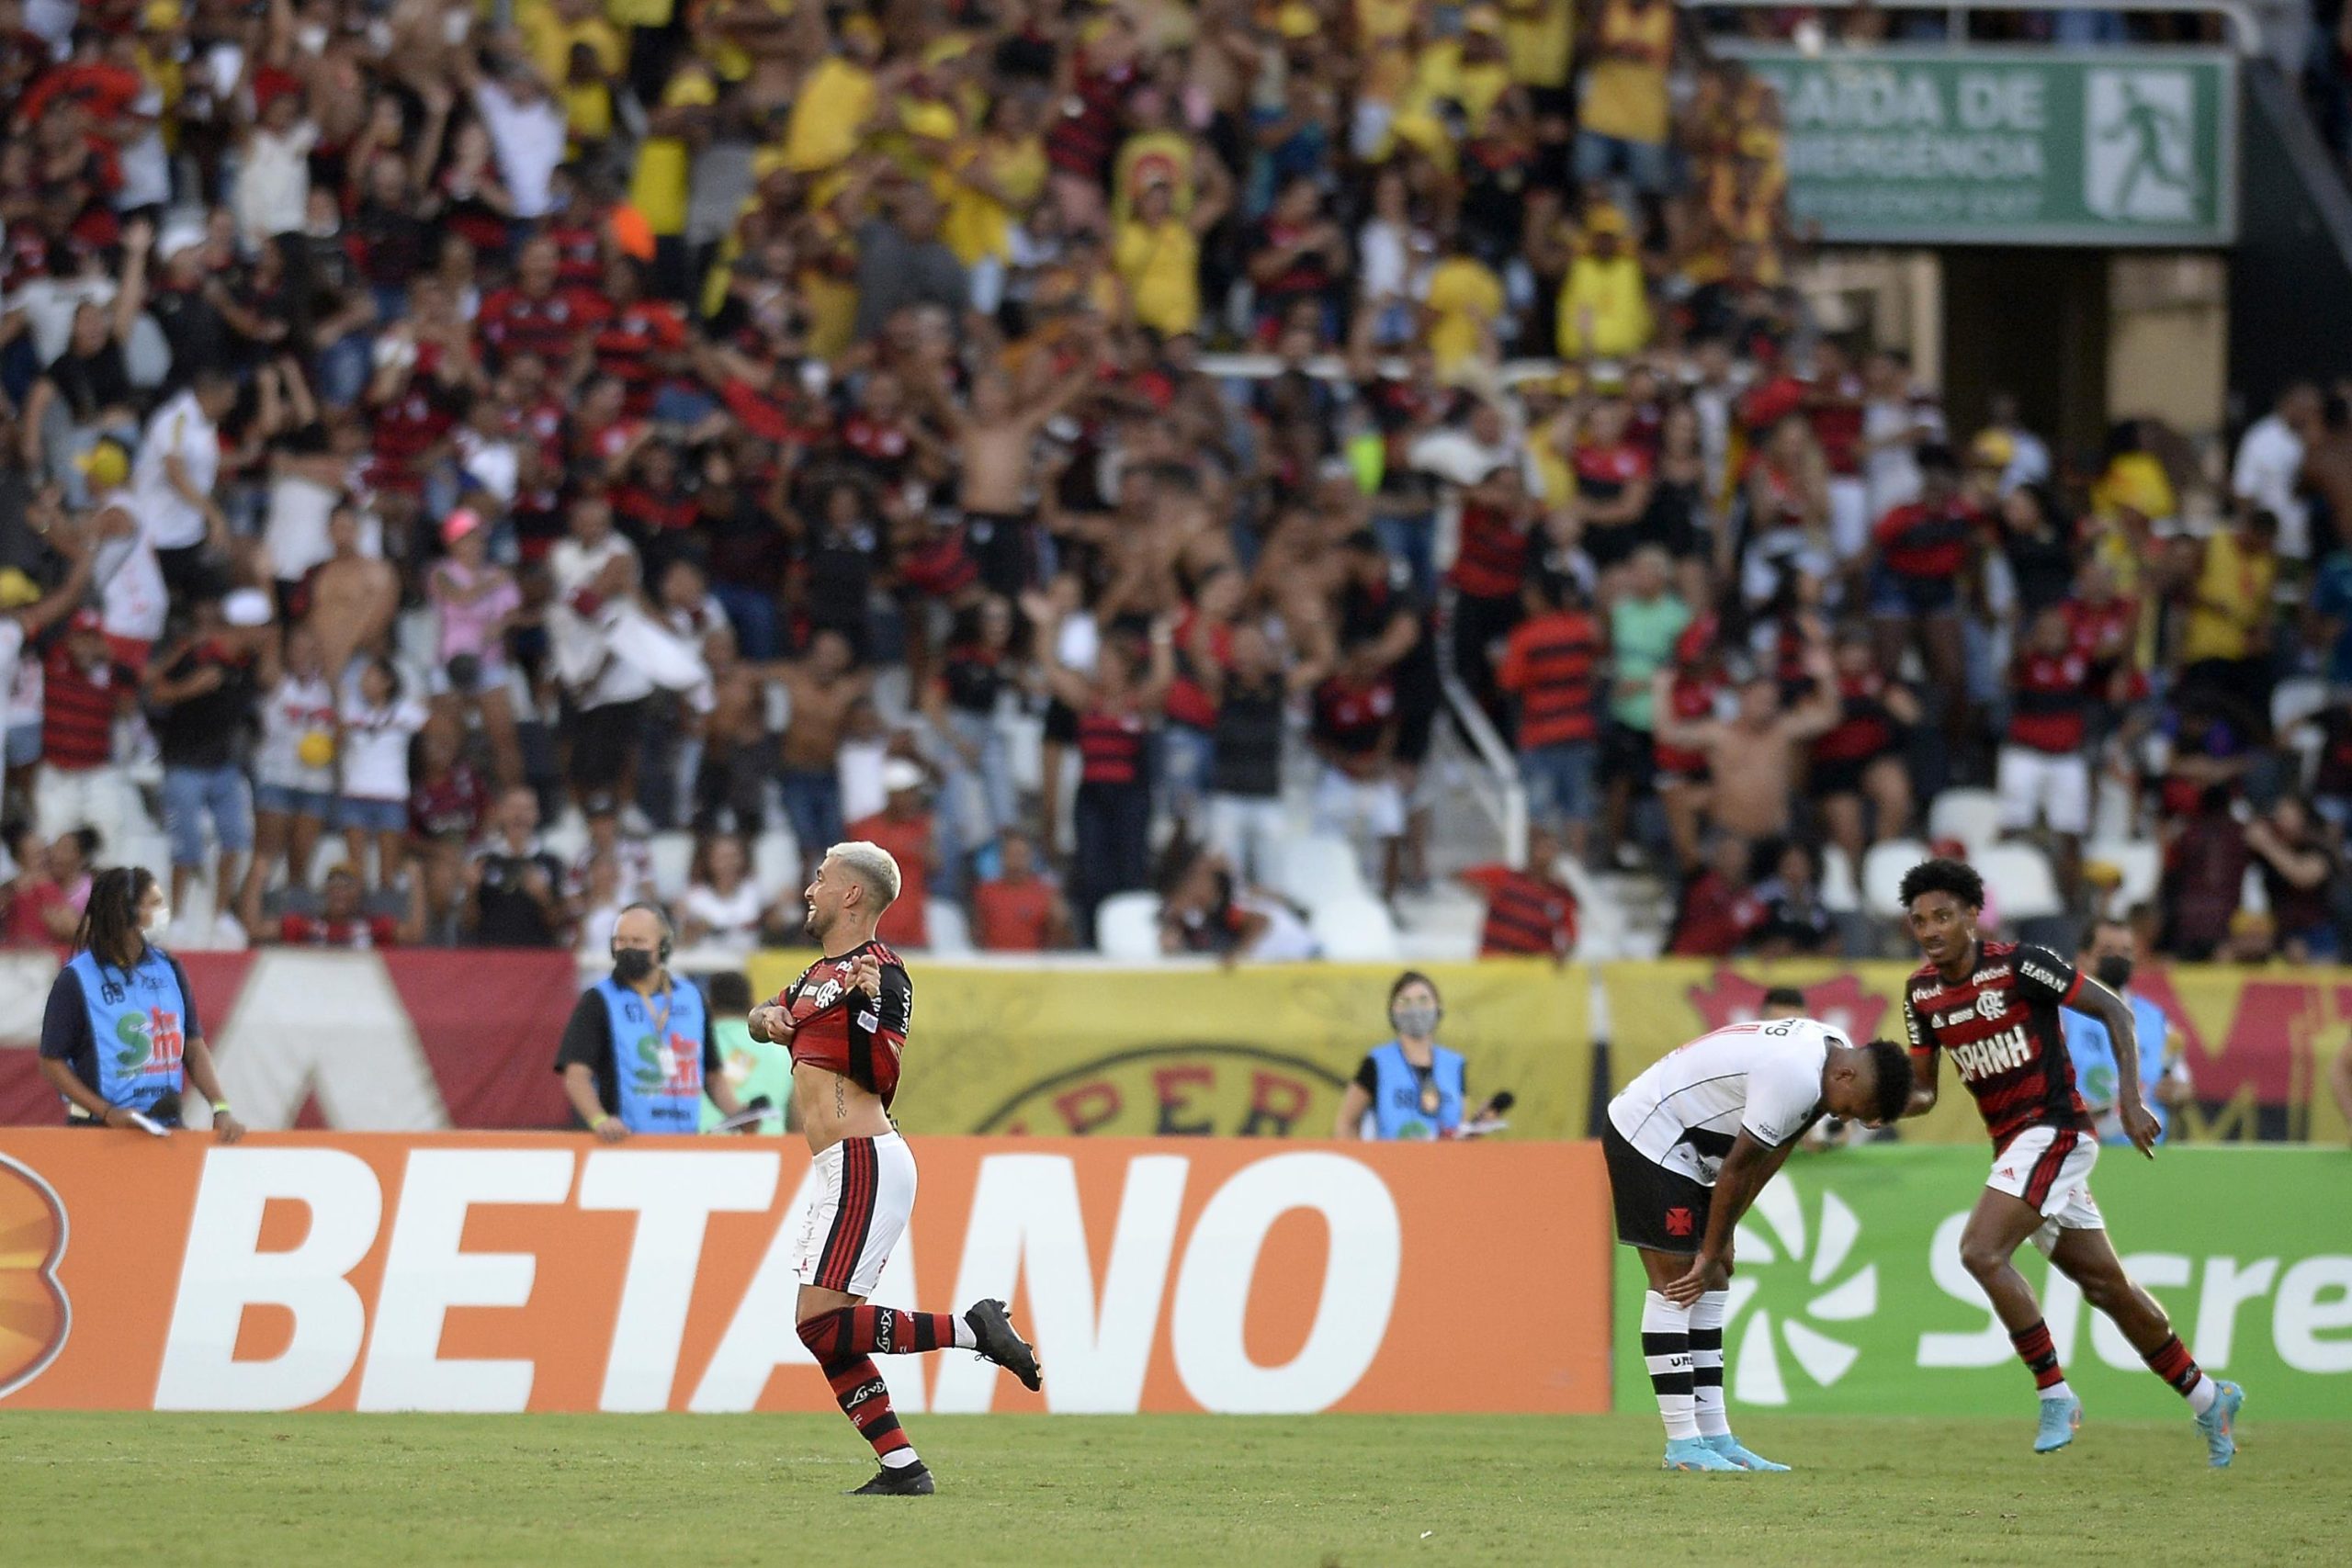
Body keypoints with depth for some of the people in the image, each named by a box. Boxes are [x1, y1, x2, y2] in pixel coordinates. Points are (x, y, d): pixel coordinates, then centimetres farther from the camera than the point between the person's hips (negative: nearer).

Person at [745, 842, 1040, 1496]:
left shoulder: (882, 976, -10)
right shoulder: (818, 973, 18)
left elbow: (880, 1077, -18)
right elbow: (768, 1017, 35)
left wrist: (866, 1004, -30)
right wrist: (769, 1017, 12)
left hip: (866, 1165, -10)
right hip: (845, 1171, 10)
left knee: (823, 1324, -17)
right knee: (825, 1332, 6)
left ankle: (972, 1330, -12)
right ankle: (902, 1468, 6)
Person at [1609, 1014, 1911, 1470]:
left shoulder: (1834, 1050, 2)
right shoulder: (1795, 1079, -29)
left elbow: (1770, 1155, 7)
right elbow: (1738, 1168, -22)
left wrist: (1720, 1240, 7)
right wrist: (1711, 1254, -11)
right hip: (1649, 1137, -10)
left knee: (1712, 1288, 8)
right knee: (1675, 1285, -11)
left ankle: (1715, 1438, 8)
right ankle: (1683, 1445, -12)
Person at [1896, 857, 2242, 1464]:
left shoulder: (2021, 964, -13)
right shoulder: (1923, 993, 6)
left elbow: (2115, 1011, -8)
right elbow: (1922, 1090, 13)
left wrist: (2129, 1099, -16)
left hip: (2054, 1129, -7)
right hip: (2010, 1142, 7)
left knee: (1980, 1251, -23)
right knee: (2105, 1284, 12)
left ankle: (2055, 1393, -15)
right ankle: (2207, 1398, 25)